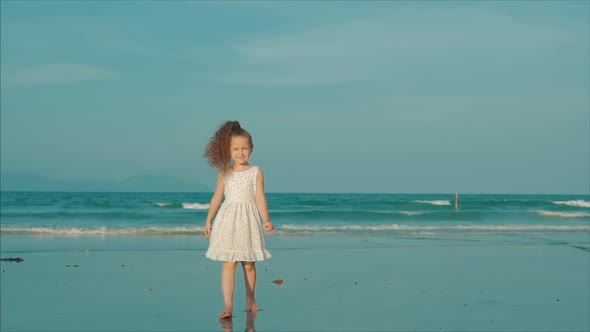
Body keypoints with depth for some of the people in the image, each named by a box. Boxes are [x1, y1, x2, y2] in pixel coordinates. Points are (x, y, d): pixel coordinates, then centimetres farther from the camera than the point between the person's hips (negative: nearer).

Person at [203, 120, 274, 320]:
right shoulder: (224, 173, 4)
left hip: (248, 221, 0)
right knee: (228, 264, -7)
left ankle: (250, 300, 29)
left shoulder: (256, 172, 0)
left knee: (249, 264, 10)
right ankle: (228, 306, -11)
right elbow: (217, 197, 10)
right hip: (228, 221, 0)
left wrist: (266, 220, -17)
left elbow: (260, 198, -6)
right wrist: (209, 220, 12)